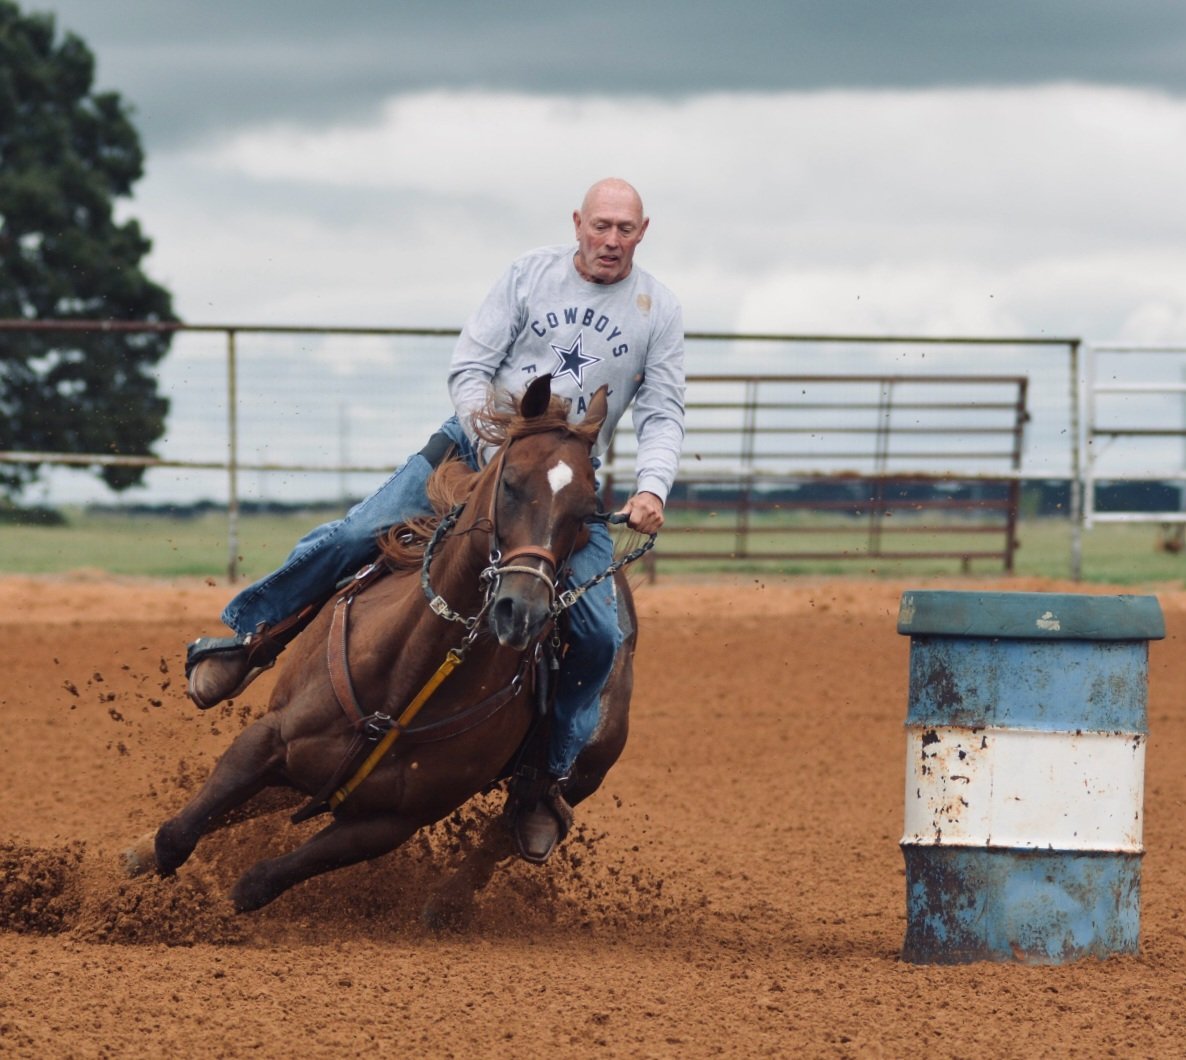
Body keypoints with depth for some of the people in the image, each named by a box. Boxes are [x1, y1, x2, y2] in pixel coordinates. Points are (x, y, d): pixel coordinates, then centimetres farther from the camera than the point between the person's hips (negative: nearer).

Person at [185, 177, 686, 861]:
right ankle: (248, 638, 1)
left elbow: (663, 413, -1)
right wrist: (490, 438, -18)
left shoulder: (660, 310, 1)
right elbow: (470, 365, -1)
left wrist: (651, 489, -19)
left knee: (598, 635, -17)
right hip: (481, 439, 0)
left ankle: (548, 779, -3)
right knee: (357, 534, -15)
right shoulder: (533, 274, 0)